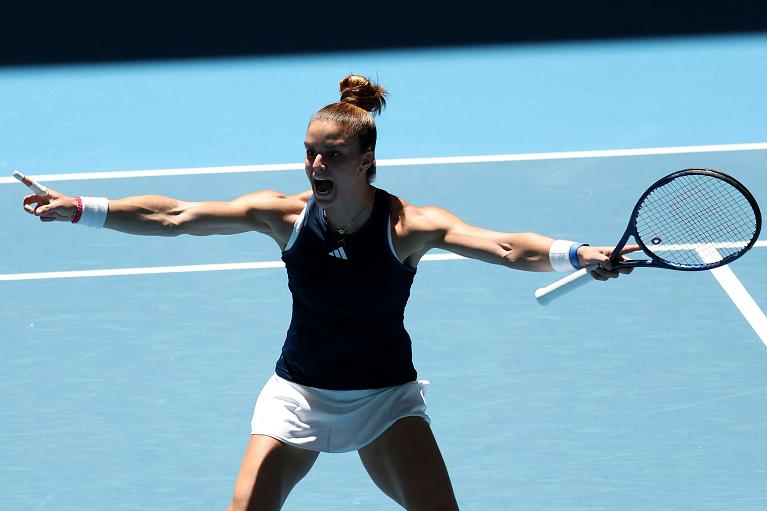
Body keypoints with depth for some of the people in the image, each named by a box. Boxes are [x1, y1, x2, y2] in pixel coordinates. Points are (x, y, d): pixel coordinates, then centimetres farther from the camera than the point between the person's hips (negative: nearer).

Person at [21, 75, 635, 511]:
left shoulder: (410, 225, -18)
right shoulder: (285, 215, -12)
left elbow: (505, 247, -29)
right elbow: (172, 216, -11)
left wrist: (577, 254, -47)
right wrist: (79, 208, -17)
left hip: (385, 394, -1)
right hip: (298, 392, 2)